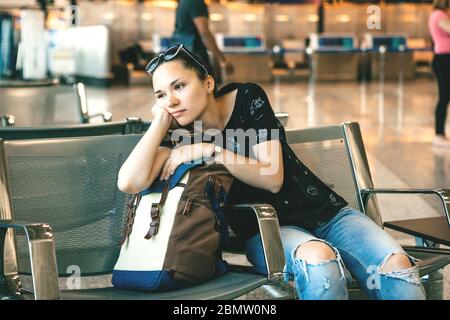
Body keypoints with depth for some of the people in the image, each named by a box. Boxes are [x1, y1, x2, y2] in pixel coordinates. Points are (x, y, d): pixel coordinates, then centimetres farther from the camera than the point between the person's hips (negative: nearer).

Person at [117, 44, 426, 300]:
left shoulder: (247, 98, -2)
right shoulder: (181, 141, -2)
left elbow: (272, 179, -9)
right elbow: (130, 182, -22)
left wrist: (211, 150, -19)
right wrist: (161, 120, -11)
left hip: (324, 212, 2)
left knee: (396, 265, -26)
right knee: (317, 257, -38)